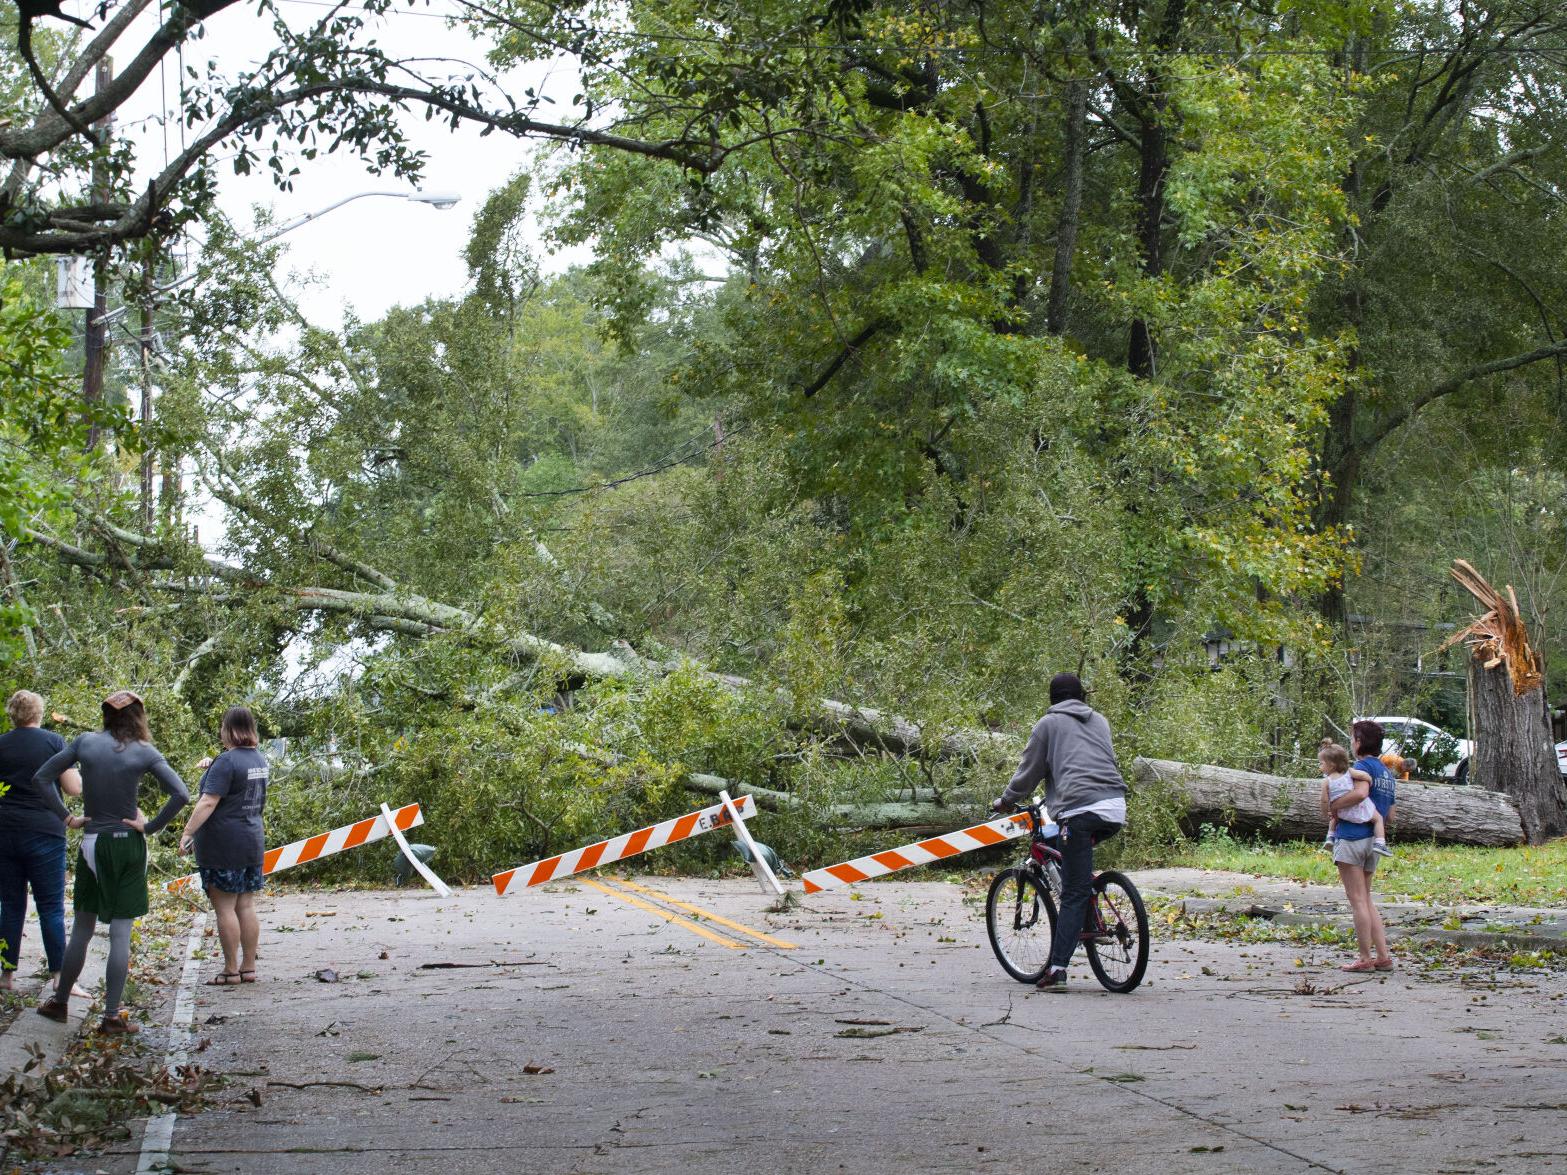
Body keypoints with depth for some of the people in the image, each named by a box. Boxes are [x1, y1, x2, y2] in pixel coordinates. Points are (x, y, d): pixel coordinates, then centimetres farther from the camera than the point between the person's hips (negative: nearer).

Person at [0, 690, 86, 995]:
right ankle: (59, 975, -5)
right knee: (51, 907, 0)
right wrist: (82, 777, 15)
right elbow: (73, 788, -6)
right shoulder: (53, 742, -4)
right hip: (44, 833, -3)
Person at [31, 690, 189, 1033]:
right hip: (129, 846, -2)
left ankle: (60, 1002, 25)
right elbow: (181, 795, -14)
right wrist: (150, 827, -6)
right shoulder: (144, 753, -5)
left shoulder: (86, 742, 0)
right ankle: (112, 1015, 2)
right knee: (120, 934, 1)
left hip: (93, 845, 2)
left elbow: (41, 777, 2)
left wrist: (66, 817, 4)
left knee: (81, 930, 15)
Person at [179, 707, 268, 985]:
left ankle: (231, 970, -1)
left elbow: (208, 802, -21)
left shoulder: (227, 761, -15)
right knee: (246, 907, 10)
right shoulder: (259, 759, 11)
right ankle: (248, 968, 13)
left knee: (224, 907, -3)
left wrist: (187, 832, -21)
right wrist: (212, 766, 20)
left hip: (223, 845, -8)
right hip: (253, 842, 8)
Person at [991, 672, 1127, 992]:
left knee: (1074, 893, -7)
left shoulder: (1049, 723, 12)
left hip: (1079, 808, -5)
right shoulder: (1099, 721, 26)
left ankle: (1057, 970, -11)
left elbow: (1030, 771, 14)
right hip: (1116, 809, 5)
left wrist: (1006, 801, 31)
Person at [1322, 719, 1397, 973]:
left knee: (1357, 900, -3)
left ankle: (1365, 959, -1)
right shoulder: (1387, 774, 19)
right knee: (1366, 900, 16)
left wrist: (1331, 806, -21)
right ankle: (1383, 956, 12)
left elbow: (1360, 792, -30)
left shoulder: (1363, 766, -9)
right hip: (1374, 841, 9)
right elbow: (1390, 817, 20)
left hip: (1352, 836, -9)